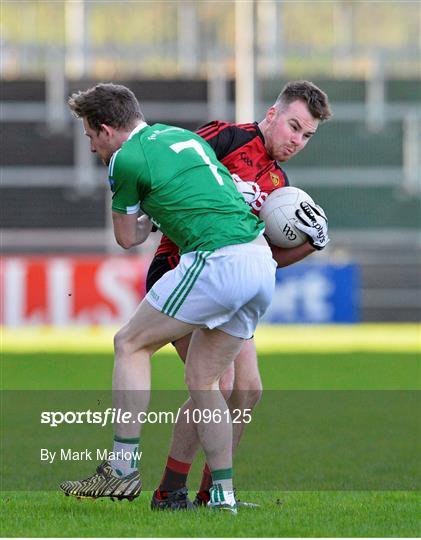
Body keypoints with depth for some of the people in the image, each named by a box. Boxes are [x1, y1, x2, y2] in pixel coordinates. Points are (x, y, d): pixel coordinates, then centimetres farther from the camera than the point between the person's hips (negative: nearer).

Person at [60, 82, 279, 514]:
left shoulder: (125, 159, -1)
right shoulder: (183, 136, 22)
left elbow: (127, 239, 12)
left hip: (217, 262, -8)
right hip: (261, 264, 8)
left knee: (131, 344, 7)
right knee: (202, 381, 16)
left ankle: (123, 467, 1)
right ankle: (223, 494, 11)